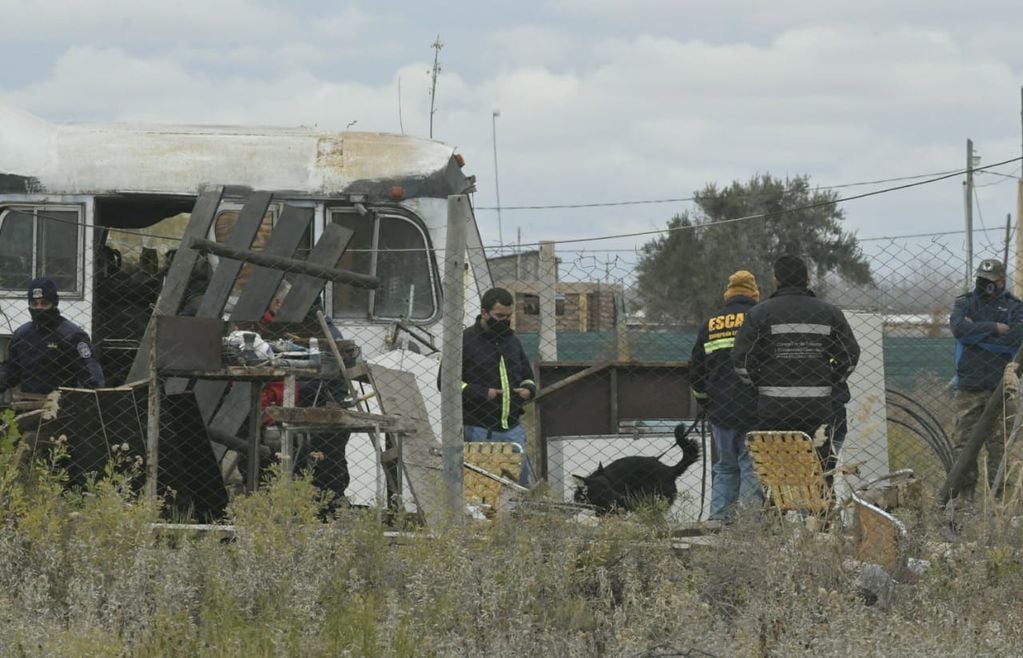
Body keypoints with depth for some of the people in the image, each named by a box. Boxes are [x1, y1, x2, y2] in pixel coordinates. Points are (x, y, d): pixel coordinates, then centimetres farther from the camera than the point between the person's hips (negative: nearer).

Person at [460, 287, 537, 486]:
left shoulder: (512, 341, 19)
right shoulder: (464, 341, -2)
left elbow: (527, 376, 31)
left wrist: (528, 390, 6)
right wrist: (482, 394, -14)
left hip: (512, 430, 6)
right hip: (478, 430, -6)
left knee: (520, 482, 3)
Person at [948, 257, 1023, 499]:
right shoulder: (964, 303, 11)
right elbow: (959, 328, -10)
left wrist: (976, 332, -8)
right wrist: (995, 328, -11)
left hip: (999, 388, -1)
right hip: (968, 387, 1)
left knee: (999, 444, -3)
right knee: (962, 442, -3)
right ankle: (965, 493, 3)